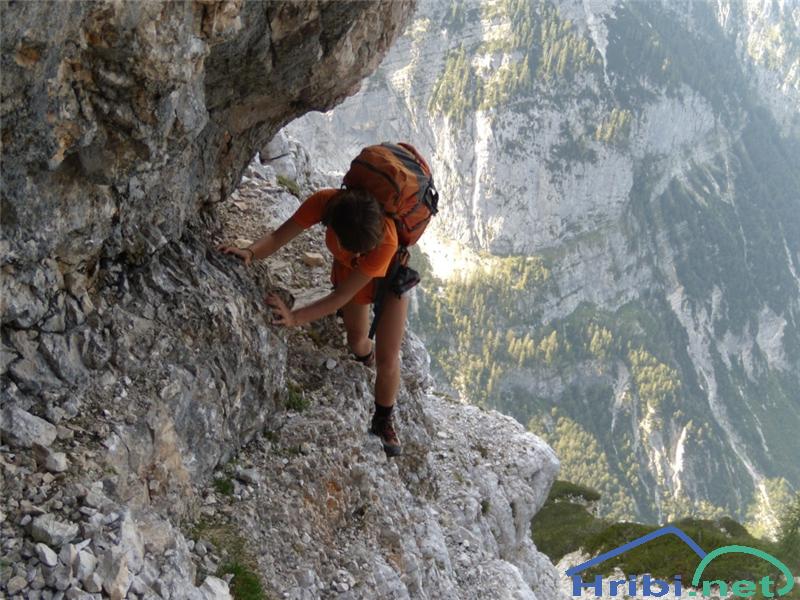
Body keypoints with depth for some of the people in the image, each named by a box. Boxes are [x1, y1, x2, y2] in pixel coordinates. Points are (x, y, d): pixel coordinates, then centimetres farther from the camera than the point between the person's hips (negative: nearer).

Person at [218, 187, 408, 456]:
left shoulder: (386, 241, -47)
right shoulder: (324, 202, -41)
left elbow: (341, 297, -42)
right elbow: (279, 236, -31)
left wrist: (295, 317, -50)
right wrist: (250, 252, -51)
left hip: (389, 276, -3)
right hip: (348, 271, 3)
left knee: (387, 359, -3)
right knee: (357, 339, 21)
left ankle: (383, 421, 23)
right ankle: (366, 355, 59)